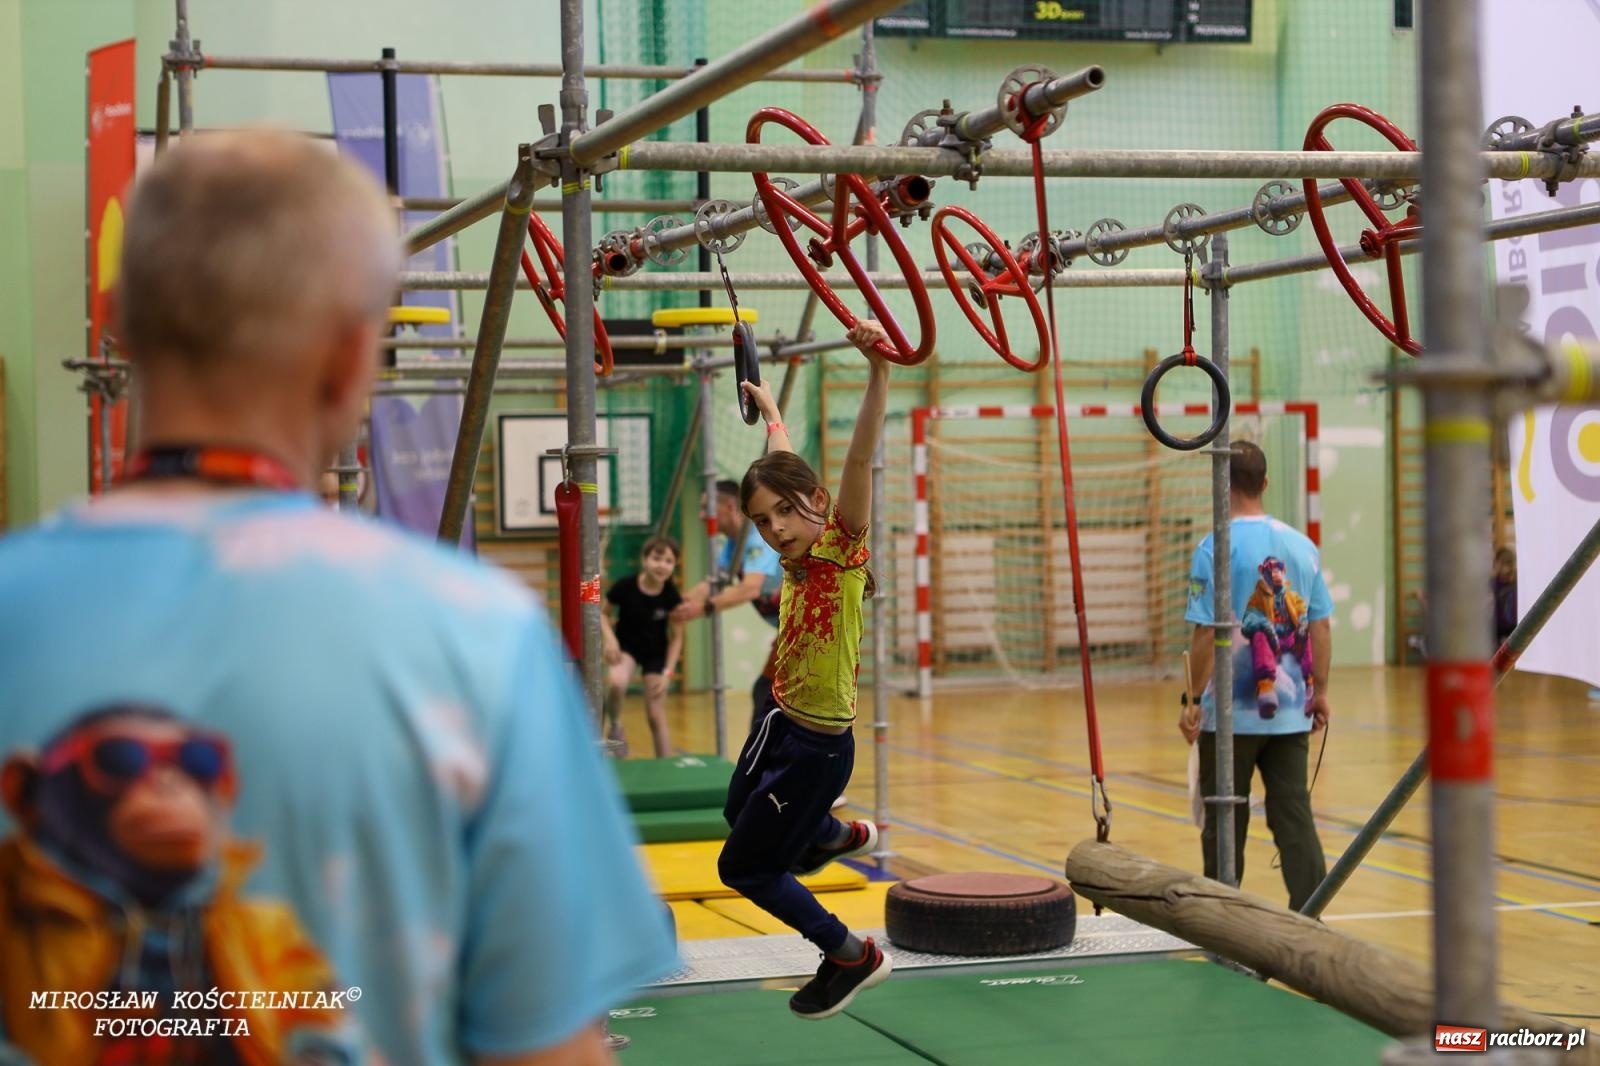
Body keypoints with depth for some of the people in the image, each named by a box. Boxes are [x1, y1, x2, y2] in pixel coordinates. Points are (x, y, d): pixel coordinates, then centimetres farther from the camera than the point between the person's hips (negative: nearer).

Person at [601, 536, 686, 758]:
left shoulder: (671, 596, -19)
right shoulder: (626, 586, -21)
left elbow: (676, 637, -7)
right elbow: (601, 611, -5)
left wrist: (667, 672, -12)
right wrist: (610, 638, -21)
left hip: (657, 654, 1)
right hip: (626, 647, -1)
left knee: (656, 716, 1)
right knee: (616, 683, -33)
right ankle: (614, 727, -4)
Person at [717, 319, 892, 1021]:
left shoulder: (841, 546, -19)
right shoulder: (799, 553, -1)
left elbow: (861, 454, -34)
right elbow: (782, 462, 18)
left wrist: (878, 368, -46)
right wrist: (768, 410, 33)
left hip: (817, 745, -9)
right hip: (779, 721, 9)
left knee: (743, 866, 2)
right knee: (740, 810, 32)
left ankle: (853, 957, 14)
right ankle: (836, 836, 56)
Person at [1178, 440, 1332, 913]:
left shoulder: (1215, 549, -13)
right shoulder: (1303, 546, 4)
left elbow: (1206, 634, -16)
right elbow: (1321, 626, 7)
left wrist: (1193, 699, -8)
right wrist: (1320, 691, 16)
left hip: (1231, 713, -4)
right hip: (1291, 711, 4)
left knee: (1225, 821, 8)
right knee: (1293, 816, 6)